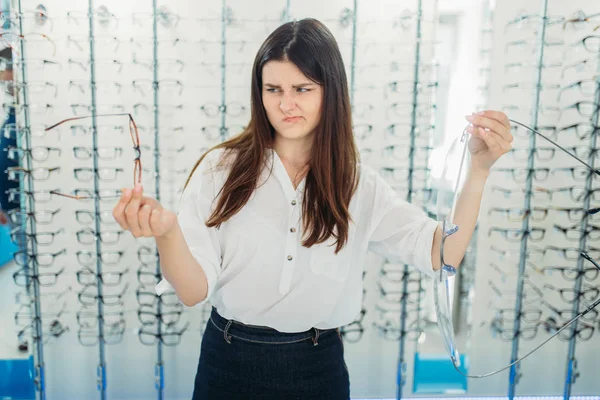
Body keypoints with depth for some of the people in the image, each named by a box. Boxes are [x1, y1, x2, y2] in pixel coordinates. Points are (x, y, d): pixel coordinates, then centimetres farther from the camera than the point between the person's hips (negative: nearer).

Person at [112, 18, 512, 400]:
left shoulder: (359, 185, -4)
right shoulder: (221, 169, -9)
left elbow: (443, 255, -12)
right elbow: (194, 291, -13)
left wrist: (478, 169, -21)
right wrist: (166, 231, -32)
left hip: (319, 367, 2)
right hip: (230, 364, -1)